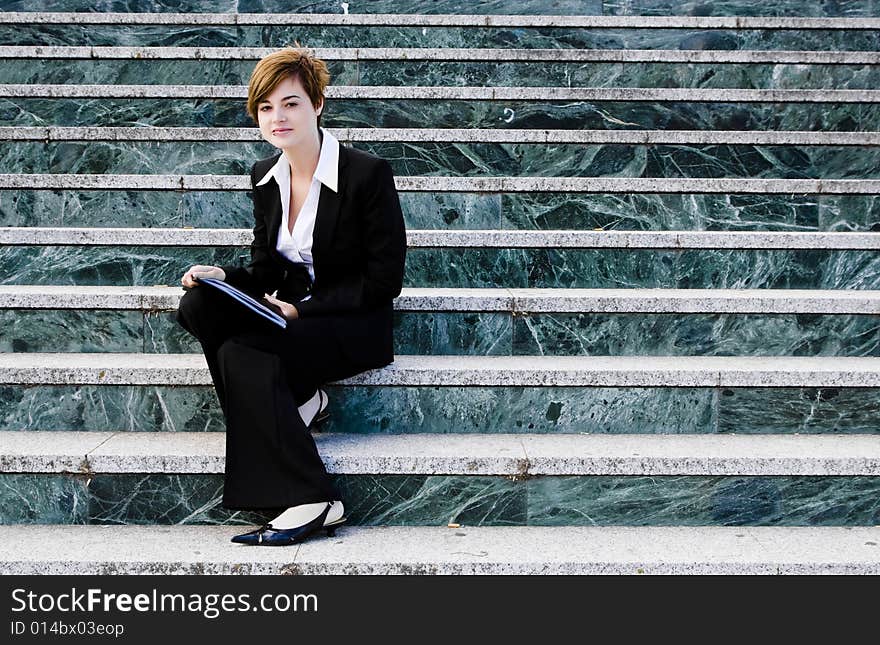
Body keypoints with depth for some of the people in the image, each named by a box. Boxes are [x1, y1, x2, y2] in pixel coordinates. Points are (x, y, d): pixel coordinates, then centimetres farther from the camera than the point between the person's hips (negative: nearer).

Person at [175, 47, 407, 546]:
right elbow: (265, 272, 12)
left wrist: (303, 309, -18)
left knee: (241, 355, -29)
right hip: (291, 313, 6)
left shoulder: (368, 173, -13)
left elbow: (384, 279, -13)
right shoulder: (265, 177, 6)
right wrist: (222, 277, -11)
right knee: (197, 305, -19)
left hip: (353, 326, -6)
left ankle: (312, 501, -24)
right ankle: (297, 400, -11)